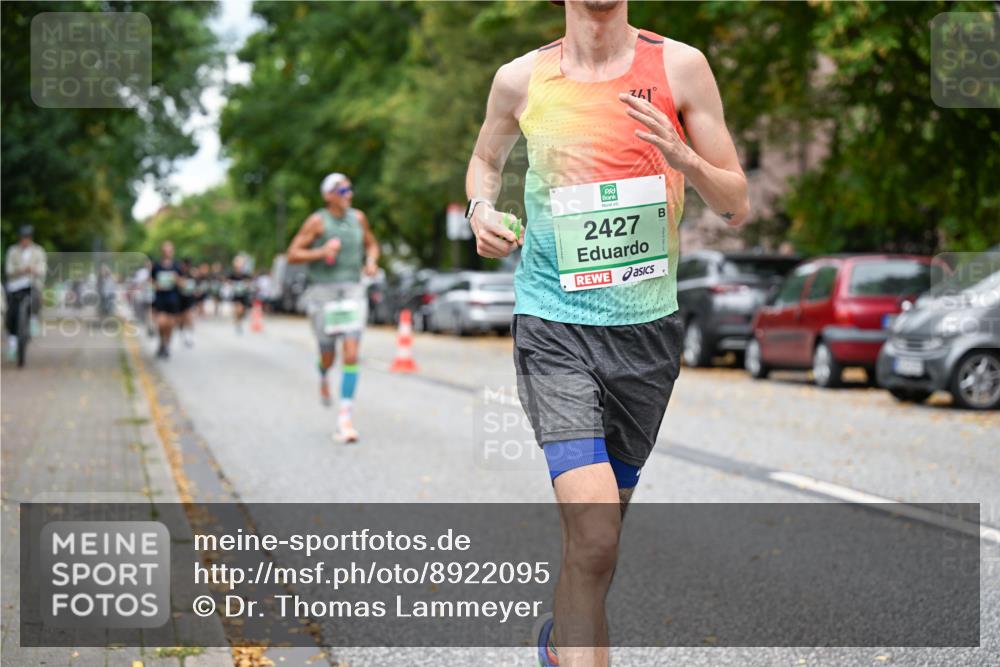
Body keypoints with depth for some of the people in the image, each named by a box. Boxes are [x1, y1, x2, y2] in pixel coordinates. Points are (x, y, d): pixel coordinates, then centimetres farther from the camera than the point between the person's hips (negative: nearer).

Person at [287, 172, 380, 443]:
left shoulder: (358, 218, 5)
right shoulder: (317, 221, -7)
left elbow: (371, 244, 22)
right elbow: (293, 254, -6)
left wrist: (371, 262, 1)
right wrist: (321, 252, -21)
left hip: (353, 291, 2)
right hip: (323, 292, -2)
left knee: (351, 354, -13)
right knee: (329, 356, 9)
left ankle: (346, 416, -11)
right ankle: (323, 376, 49)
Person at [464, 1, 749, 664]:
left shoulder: (680, 67, -1)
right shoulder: (522, 79, 1)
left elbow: (736, 205, 2)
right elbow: (486, 158, 23)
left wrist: (679, 156, -18)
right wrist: (482, 209, 1)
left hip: (648, 327, 2)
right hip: (553, 327, -2)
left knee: (598, 530, 17)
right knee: (594, 537, -19)